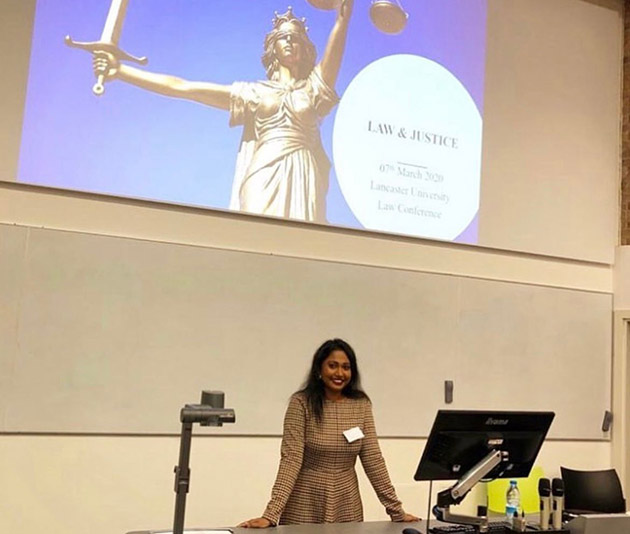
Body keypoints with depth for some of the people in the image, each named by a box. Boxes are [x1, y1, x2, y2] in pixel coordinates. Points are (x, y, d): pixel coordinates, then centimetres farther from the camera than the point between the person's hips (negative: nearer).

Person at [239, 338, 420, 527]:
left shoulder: (361, 404, 1)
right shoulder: (301, 403, -10)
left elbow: (373, 458, 1)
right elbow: (291, 459, -15)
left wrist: (396, 510, -2)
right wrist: (271, 513, -24)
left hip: (347, 508, 3)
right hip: (305, 507, -3)